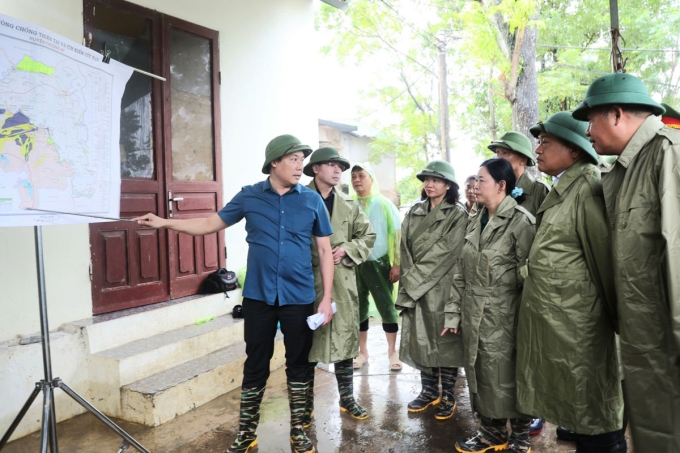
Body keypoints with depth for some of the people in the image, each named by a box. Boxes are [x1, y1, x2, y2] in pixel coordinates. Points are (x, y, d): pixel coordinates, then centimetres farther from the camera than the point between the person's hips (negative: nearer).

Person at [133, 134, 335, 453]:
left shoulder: (312, 200, 0)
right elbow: (211, 224, 9)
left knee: (298, 364, 11)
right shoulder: (249, 197, 1)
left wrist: (327, 298, -2)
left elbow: (325, 250, 2)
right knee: (255, 365, 10)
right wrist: (165, 223, -2)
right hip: (258, 296, 0)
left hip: (299, 297, 0)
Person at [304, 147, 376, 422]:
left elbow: (368, 236, 12)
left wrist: (346, 250, -4)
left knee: (345, 340, 12)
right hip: (308, 282, -4)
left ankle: (347, 399, 28)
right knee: (307, 344, 5)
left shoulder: (349, 205, 10)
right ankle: (306, 405, 21)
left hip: (343, 282, 4)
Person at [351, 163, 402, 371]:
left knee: (386, 307, 5)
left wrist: (396, 264, -8)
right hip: (355, 264, 3)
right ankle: (363, 351, 24)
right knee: (359, 308, 10)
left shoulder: (384, 203, -1)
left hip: (379, 264, -2)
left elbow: (396, 234, -3)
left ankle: (392, 352, 18)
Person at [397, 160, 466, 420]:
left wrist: (415, 279, -11)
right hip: (415, 289, 5)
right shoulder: (414, 212, 12)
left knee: (445, 341, 3)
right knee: (422, 340, 10)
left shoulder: (457, 215, -4)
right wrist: (408, 279, -5)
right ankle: (429, 391, 25)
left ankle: (447, 397, 17)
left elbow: (447, 253, -11)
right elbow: (405, 249, 8)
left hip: (443, 289, -4)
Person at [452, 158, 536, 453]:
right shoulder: (475, 222, 10)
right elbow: (461, 271, 11)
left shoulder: (521, 221, -11)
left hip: (503, 316, -7)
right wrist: (454, 311, 8)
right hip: (474, 314, 7)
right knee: (481, 374, 15)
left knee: (507, 377, 6)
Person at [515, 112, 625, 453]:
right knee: (573, 409, 19)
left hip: (576, 325, -9)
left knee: (593, 417, 5)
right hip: (550, 321, 9)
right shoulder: (558, 192, 13)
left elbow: (606, 259, -14)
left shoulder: (586, 190, -14)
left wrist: (619, 321, -9)